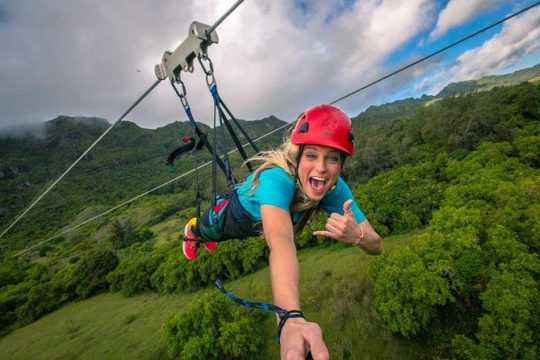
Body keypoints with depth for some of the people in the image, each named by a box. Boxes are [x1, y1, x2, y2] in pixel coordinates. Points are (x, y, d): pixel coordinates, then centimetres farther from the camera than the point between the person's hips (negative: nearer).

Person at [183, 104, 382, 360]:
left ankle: (207, 238, 73)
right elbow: (280, 240, -66)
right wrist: (291, 319, -80)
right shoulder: (277, 178, -48)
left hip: (260, 223, 5)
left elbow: (377, 246, -28)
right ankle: (192, 231, 68)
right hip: (236, 215, -4)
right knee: (206, 232, 31)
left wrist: (356, 235, -51)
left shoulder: (335, 188, -32)